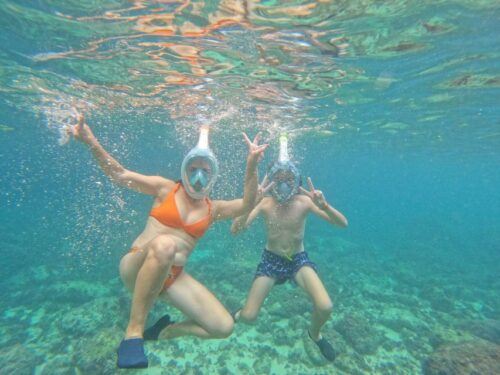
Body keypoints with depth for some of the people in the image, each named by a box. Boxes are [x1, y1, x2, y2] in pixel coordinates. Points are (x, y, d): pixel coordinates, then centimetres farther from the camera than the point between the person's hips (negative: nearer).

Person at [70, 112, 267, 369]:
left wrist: (251, 167, -23)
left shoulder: (213, 209, 6)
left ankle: (168, 331, 18)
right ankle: (134, 331, -23)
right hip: (136, 268, -3)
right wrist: (91, 142, -16)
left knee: (224, 327, -8)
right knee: (164, 244, -41)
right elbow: (120, 175, -2)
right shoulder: (166, 189, 1)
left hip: (173, 277, 4)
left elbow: (246, 205, -10)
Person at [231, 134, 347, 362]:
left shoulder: (304, 202, -16)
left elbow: (343, 224, -20)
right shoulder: (264, 203, -17)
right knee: (248, 317, -5)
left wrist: (324, 205, -40)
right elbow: (235, 230, -27)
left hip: (299, 259, 1)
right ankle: (237, 315, 36)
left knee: (325, 307, -20)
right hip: (271, 259, 0)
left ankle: (314, 334, 19)